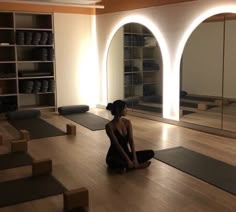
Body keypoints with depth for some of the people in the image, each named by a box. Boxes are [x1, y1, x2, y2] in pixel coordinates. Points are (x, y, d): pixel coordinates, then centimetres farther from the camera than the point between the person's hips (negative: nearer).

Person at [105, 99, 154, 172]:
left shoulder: (127, 122, 1)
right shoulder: (109, 126, -17)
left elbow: (131, 141, -8)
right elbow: (117, 145, -23)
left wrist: (134, 158, -20)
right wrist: (128, 160, -28)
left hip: (126, 153, 6)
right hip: (114, 156, -5)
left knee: (151, 153, -10)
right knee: (113, 162, -43)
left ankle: (126, 166, -16)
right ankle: (137, 165, -20)